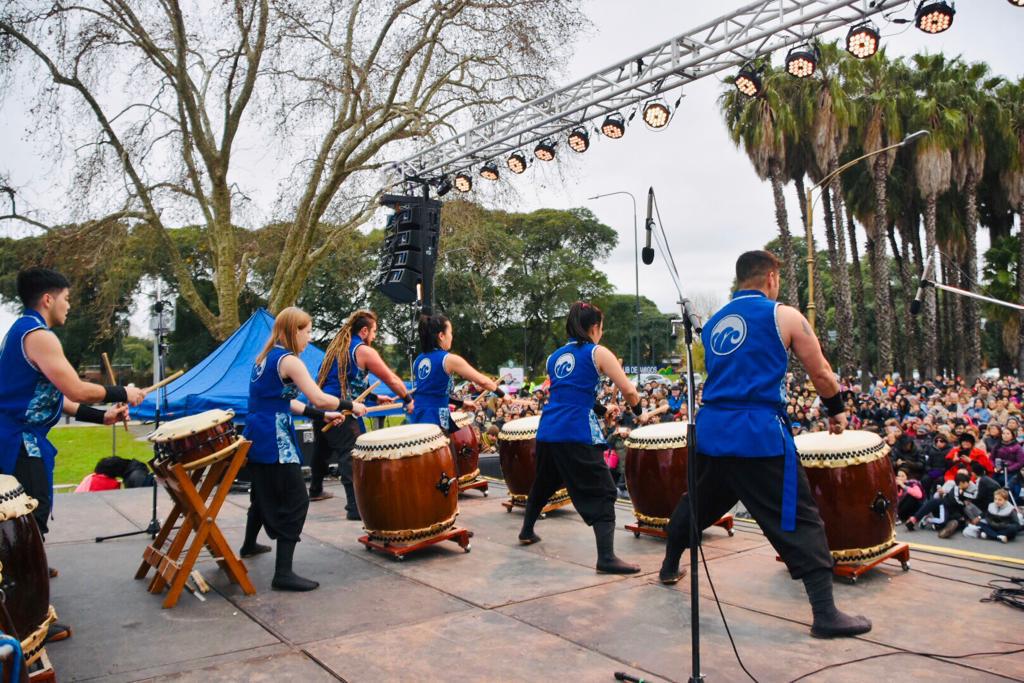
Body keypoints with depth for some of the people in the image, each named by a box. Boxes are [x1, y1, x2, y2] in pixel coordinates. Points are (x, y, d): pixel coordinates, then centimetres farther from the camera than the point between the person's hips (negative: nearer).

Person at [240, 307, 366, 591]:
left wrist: (323, 416, 14)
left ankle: (249, 545, 48)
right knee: (295, 502, -7)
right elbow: (319, 398, -21)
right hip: (274, 441, -10)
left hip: (257, 437, 10)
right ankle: (283, 573, -9)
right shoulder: (288, 360, -14)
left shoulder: (266, 357, 14)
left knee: (264, 492, 28)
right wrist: (351, 405, -6)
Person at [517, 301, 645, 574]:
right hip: (577, 434, -6)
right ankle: (606, 557, -10)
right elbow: (628, 390, -5)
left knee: (543, 483, 27)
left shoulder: (554, 356, 18)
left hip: (547, 431, 7)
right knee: (602, 492, -2)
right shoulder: (598, 353, 1)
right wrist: (636, 407, 14)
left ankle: (526, 531, 44)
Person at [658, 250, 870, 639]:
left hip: (710, 429, 6)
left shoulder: (713, 323, 17)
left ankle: (669, 567, 42)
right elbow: (821, 375, 4)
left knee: (699, 501, 25)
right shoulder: (784, 316, 0)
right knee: (799, 518, 0)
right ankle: (825, 613, -2)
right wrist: (837, 411, 20)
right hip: (760, 433, -6)